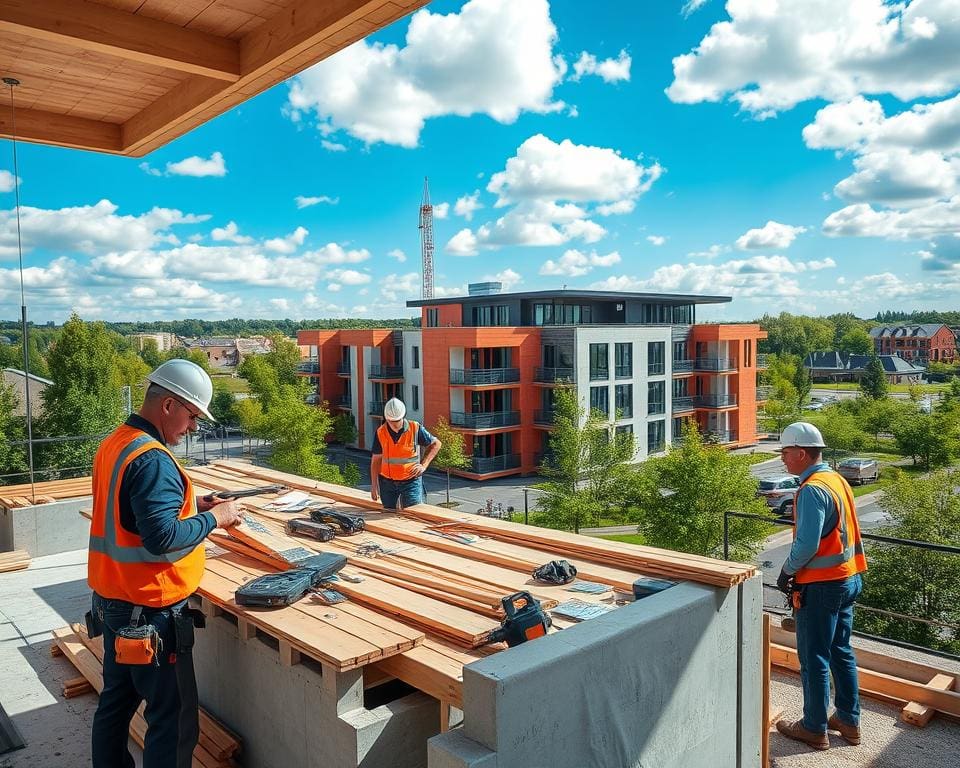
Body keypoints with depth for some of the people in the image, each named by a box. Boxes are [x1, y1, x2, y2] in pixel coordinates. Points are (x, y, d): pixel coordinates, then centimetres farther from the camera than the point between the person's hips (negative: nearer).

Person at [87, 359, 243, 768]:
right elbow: (163, 539, -29)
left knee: (116, 700, 23)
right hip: (150, 611, -10)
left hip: (112, 600, 10)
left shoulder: (113, 444, 7)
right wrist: (214, 518, -15)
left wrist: (192, 503, 7)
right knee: (174, 719, 1)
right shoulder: (152, 459, -23)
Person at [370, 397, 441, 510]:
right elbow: (376, 460, 1)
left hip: (411, 481, -2)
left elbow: (436, 444, 2)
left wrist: (424, 465, -7)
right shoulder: (381, 433, -6)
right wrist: (374, 486, 0)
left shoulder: (415, 429, -11)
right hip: (387, 482, 2)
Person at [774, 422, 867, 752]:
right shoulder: (838, 480, 8)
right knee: (841, 652, 19)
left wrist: (787, 571, -11)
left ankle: (814, 728, 16)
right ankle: (848, 721, 30)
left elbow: (807, 544, -26)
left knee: (814, 658, 4)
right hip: (848, 579, 9)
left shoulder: (812, 490, -21)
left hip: (821, 586, -9)